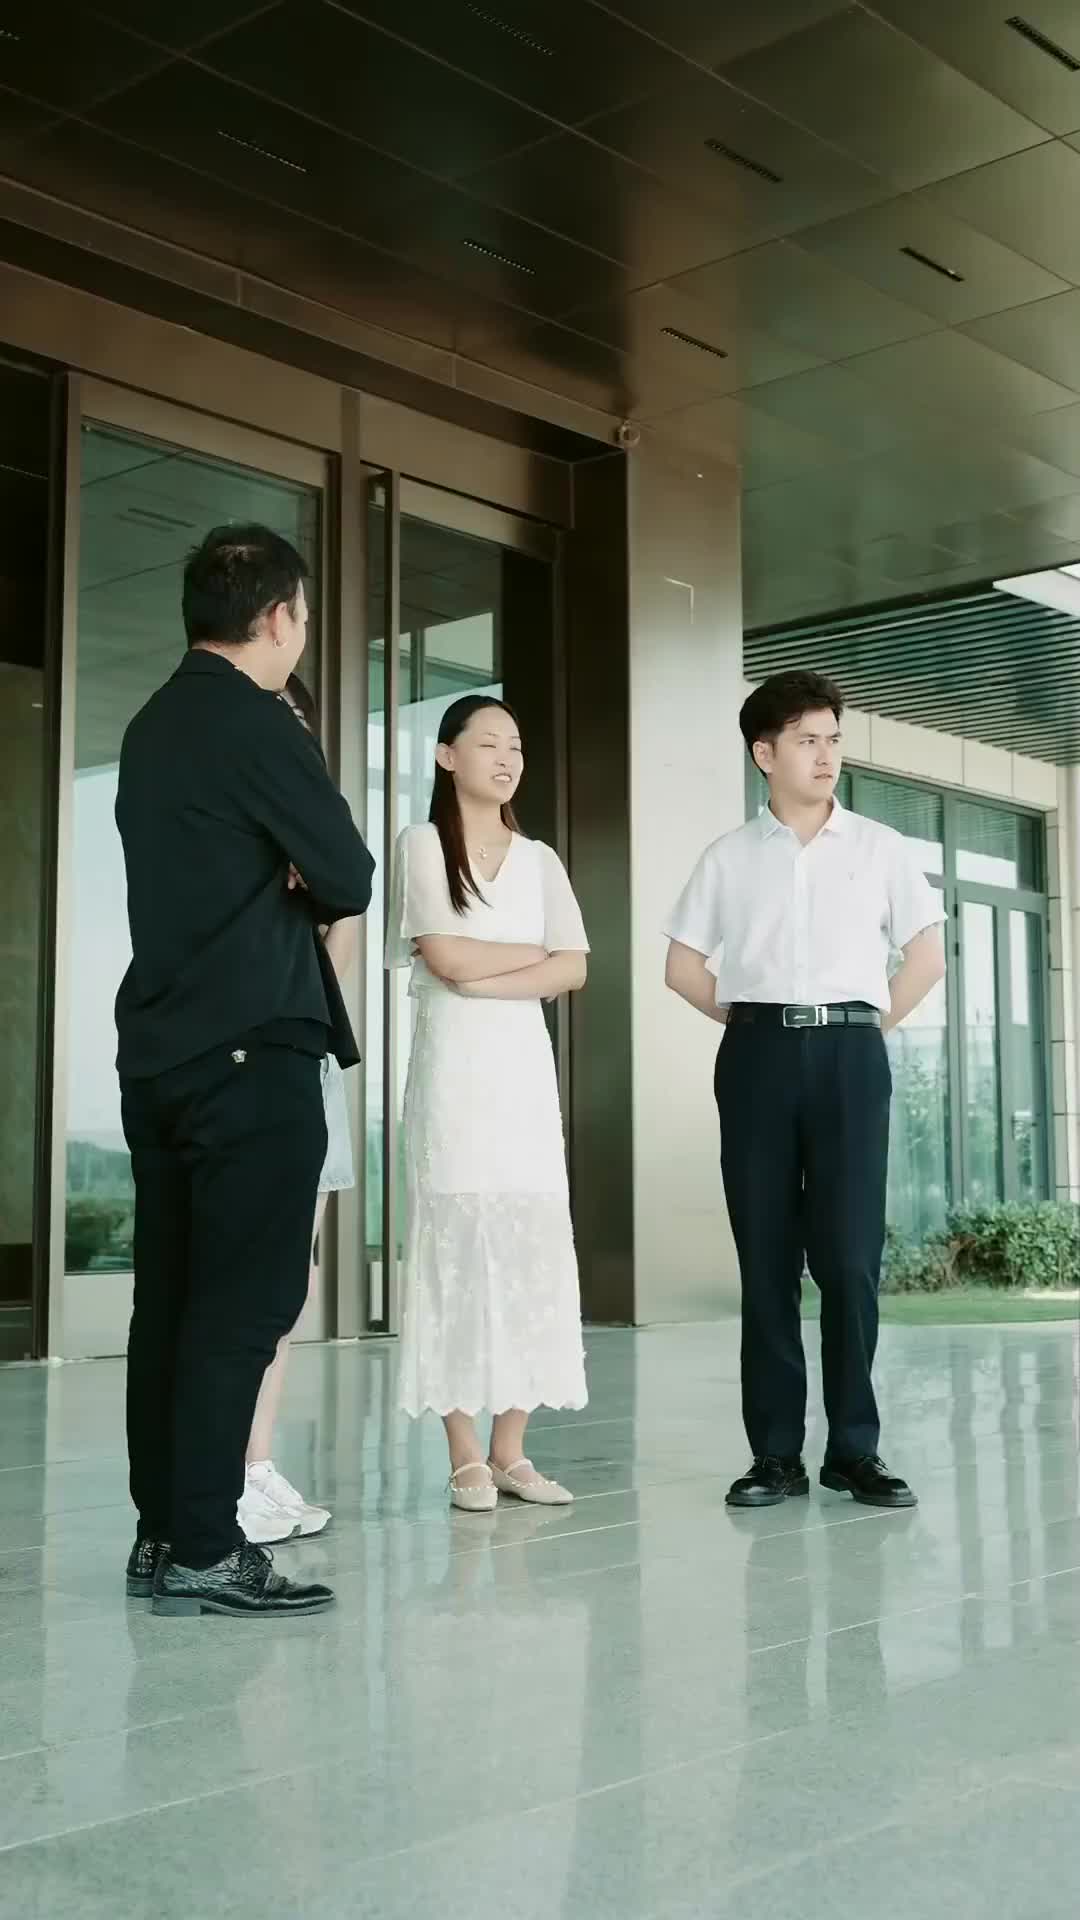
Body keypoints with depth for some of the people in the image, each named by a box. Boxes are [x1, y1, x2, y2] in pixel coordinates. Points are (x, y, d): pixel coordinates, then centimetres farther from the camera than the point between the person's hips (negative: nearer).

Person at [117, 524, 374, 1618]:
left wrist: (280, 893, 3)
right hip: (250, 1048, -9)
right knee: (242, 1301, -5)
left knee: (173, 1297, 10)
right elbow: (350, 881, -9)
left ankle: (162, 1532, 17)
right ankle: (202, 1551, -2)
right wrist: (303, 894, 11)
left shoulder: (151, 728, 16)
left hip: (159, 1046, 9)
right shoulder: (256, 726, -11)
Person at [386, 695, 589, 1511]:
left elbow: (574, 970, 3)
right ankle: (466, 1460, 0)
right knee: (457, 1245, -5)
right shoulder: (422, 844, 4)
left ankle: (511, 1452, 6)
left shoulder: (539, 859, 15)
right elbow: (443, 956, -9)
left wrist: (485, 979, -9)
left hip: (524, 1063, 4)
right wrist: (535, 953, 1)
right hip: (453, 1065, -4)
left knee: (531, 1248, 0)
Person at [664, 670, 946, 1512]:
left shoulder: (880, 848, 8)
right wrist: (747, 1022, 5)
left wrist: (873, 1024, 2)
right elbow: (683, 964, 13)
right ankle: (776, 1450, 9)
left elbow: (927, 955, 9)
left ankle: (855, 1448, 7)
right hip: (758, 1053, 1)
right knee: (766, 1257, 2)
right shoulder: (729, 857, 9)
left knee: (850, 1255, -4)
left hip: (850, 1052, -1)